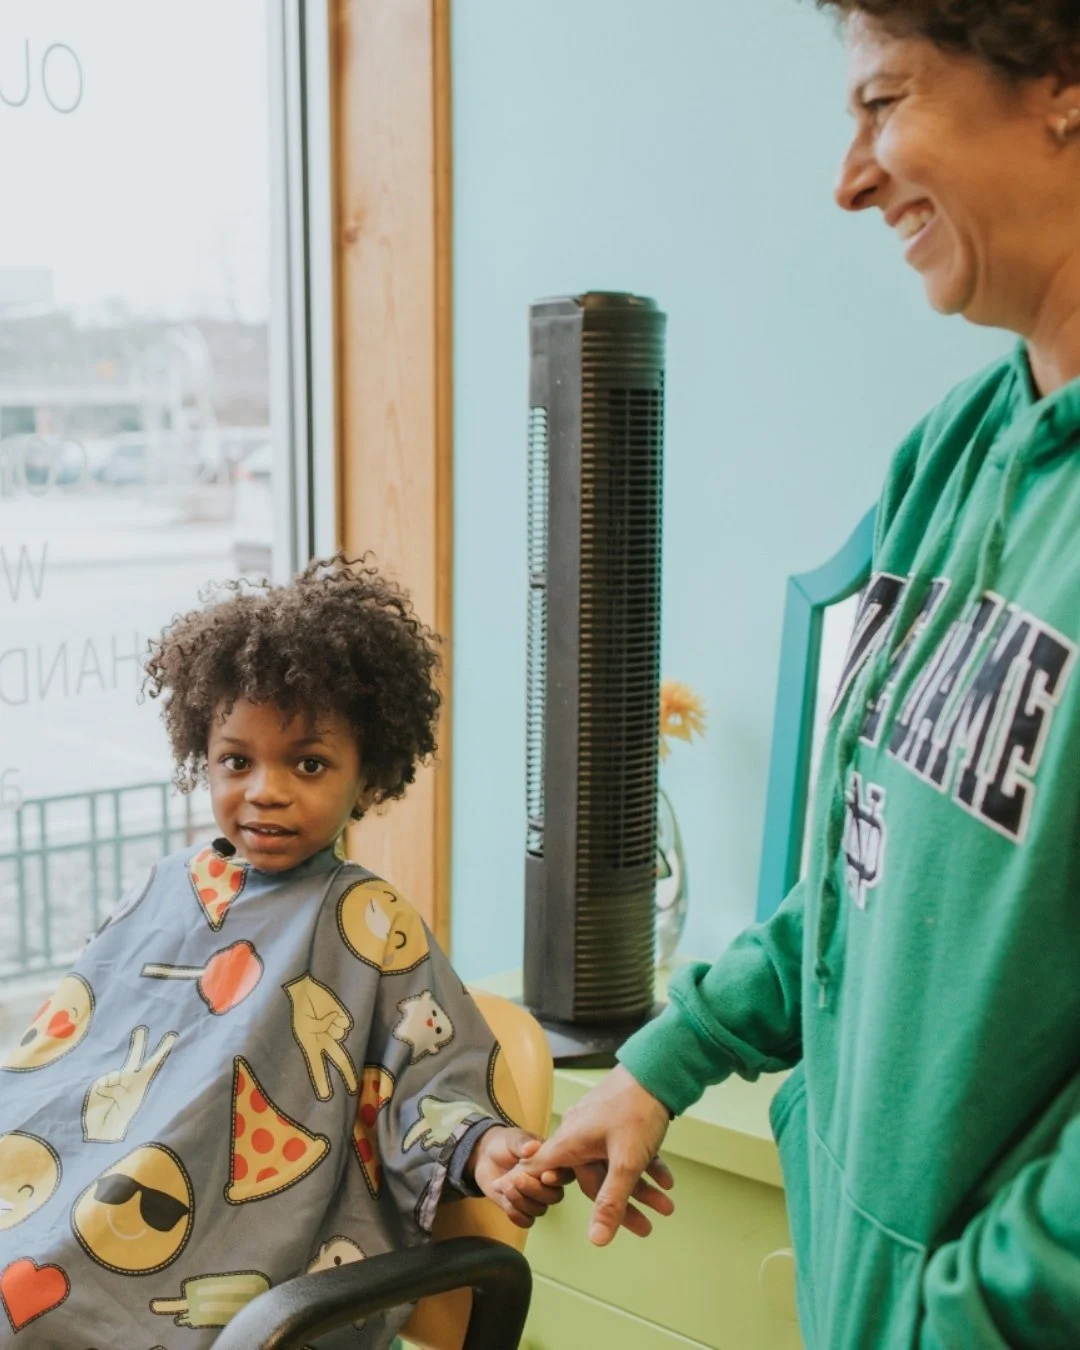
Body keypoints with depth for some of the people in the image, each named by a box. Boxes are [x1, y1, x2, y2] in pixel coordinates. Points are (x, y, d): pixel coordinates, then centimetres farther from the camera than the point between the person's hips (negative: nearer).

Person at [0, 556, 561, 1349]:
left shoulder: (368, 922, 0)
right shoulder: (169, 888, 14)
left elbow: (430, 1076, -2)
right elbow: (69, 1029, 20)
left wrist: (480, 1150, -21)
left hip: (245, 1251, -5)